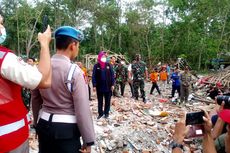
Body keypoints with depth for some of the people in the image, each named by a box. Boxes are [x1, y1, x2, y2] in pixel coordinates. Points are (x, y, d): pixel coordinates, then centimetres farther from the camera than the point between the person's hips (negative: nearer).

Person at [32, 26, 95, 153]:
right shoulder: (74, 71, -19)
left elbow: (35, 100, 9)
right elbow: (82, 109, -20)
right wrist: (88, 140, -10)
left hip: (44, 125, 6)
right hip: (66, 129, -6)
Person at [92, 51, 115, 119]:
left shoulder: (108, 65, 2)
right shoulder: (96, 66, -2)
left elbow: (112, 75, 1)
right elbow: (93, 76, -5)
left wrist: (112, 84, -4)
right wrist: (94, 85, -11)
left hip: (108, 86, 1)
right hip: (99, 86, -1)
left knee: (107, 100, 10)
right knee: (100, 101, 10)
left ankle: (106, 112, 24)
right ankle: (100, 113, 23)